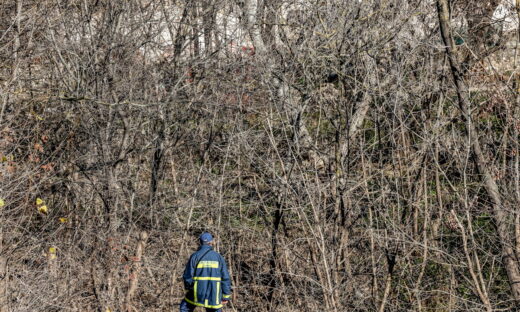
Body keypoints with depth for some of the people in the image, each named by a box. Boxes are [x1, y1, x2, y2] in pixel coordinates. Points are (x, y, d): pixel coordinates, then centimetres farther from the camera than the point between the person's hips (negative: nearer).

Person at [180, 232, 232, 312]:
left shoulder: (195, 256, -4)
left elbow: (187, 276, -4)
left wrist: (188, 287, 16)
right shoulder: (218, 257, 1)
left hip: (197, 293, -1)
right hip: (214, 295, 1)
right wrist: (226, 296, 6)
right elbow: (225, 278, -1)